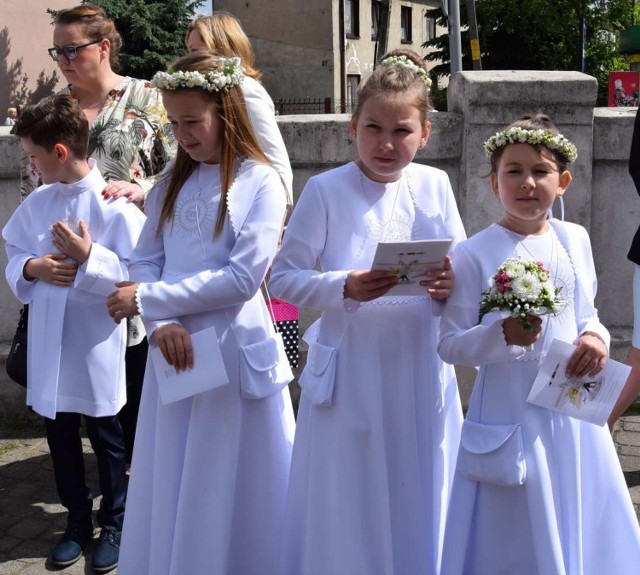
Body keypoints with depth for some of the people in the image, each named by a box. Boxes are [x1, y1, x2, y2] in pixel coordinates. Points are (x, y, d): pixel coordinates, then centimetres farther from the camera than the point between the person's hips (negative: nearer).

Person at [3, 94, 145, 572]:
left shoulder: (115, 204, -14)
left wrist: (89, 259, -24)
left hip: (97, 347, -5)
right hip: (49, 346, 5)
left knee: (107, 440, 12)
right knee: (61, 438, 17)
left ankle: (113, 526, 31)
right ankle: (78, 522, 36)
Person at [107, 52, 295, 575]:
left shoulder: (260, 182, -6)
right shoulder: (172, 183, 11)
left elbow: (243, 278, -16)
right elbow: (145, 262, 6)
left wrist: (147, 300, -14)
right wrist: (161, 322, -14)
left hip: (236, 350, -5)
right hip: (175, 349, 5)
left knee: (232, 494, 6)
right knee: (171, 491, 12)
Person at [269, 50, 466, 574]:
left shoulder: (434, 185, 4)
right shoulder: (326, 190, -6)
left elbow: (463, 272, 8)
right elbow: (283, 276, -6)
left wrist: (450, 287, -14)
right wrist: (344, 287, -21)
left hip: (422, 371, 3)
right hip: (352, 372, -3)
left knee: (420, 498, 15)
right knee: (352, 508, 8)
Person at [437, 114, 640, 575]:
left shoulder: (575, 240, 3)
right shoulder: (476, 254, -12)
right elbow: (450, 345, -11)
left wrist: (596, 337, -6)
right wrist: (503, 336, -27)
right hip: (511, 415, -4)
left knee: (581, 524, 16)